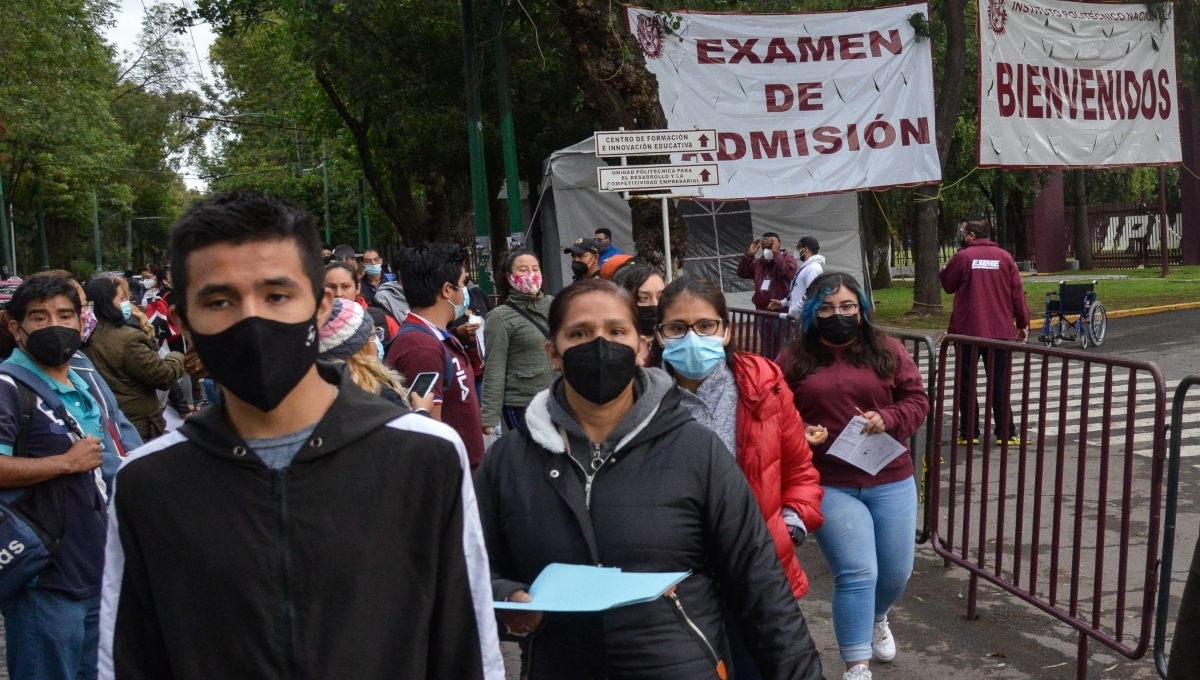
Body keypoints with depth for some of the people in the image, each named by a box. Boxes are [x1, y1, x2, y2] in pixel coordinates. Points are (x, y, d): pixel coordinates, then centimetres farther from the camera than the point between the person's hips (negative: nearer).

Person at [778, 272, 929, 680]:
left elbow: (917, 400, 4)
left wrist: (888, 419, -15)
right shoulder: (793, 360, -1)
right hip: (829, 486, -3)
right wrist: (799, 432, -16)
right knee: (857, 573, -9)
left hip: (890, 482, 3)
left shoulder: (887, 351, 4)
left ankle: (877, 620, 49)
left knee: (897, 571, 14)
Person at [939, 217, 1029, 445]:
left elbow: (948, 285, 4)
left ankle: (968, 433, 7)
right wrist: (1023, 323, 8)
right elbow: (1017, 292, 2)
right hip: (999, 330, 3)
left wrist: (944, 270, 25)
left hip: (967, 330, -3)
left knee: (966, 382, 6)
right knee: (999, 382, 9)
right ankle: (1006, 433, 9)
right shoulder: (1004, 257, 2)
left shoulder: (962, 257, -7)